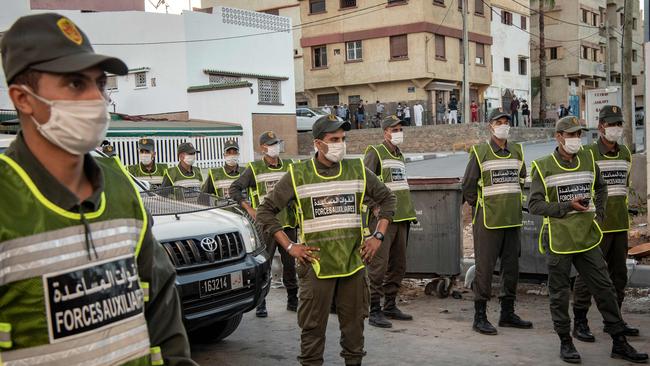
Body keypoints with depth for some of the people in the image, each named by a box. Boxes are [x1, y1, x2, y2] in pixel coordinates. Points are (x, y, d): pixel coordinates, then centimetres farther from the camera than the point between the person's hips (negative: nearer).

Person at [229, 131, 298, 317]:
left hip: (288, 222, 4)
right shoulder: (255, 168, -1)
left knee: (290, 263, 11)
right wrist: (249, 208, -8)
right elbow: (234, 189, -1)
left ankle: (292, 300, 22)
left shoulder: (289, 165, 9)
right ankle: (260, 304, 7)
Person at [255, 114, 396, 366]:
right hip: (316, 263, -2)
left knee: (354, 321, 11)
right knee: (313, 325, 3)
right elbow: (266, 211, 1)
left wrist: (378, 236, 5)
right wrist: (289, 246, -5)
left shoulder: (358, 170, 5)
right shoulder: (298, 175, -3)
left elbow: (387, 199, 16)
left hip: (354, 261, 3)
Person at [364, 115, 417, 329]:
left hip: (401, 218, 8)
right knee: (379, 266, -8)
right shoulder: (375, 153, -4)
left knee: (398, 265, 12)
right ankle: (374, 311, -3)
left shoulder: (399, 155, 20)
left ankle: (390, 306, 22)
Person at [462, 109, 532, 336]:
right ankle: (480, 317, 4)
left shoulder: (517, 152, 10)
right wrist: (481, 208, 3)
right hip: (488, 221, -6)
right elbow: (468, 186, -3)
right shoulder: (480, 152, -6)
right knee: (485, 268, -4)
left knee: (511, 266, 11)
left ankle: (507, 314, 23)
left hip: (513, 220, 6)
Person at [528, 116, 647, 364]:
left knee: (604, 288, 7)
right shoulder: (543, 167, -6)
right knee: (560, 294, 5)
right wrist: (567, 206, -17)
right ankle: (565, 342, 20)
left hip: (587, 239, 4)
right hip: (558, 241, -4)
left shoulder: (588, 159, 8)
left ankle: (619, 343, 17)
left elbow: (601, 188, 25)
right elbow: (534, 204, -10)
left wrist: (599, 215, 12)